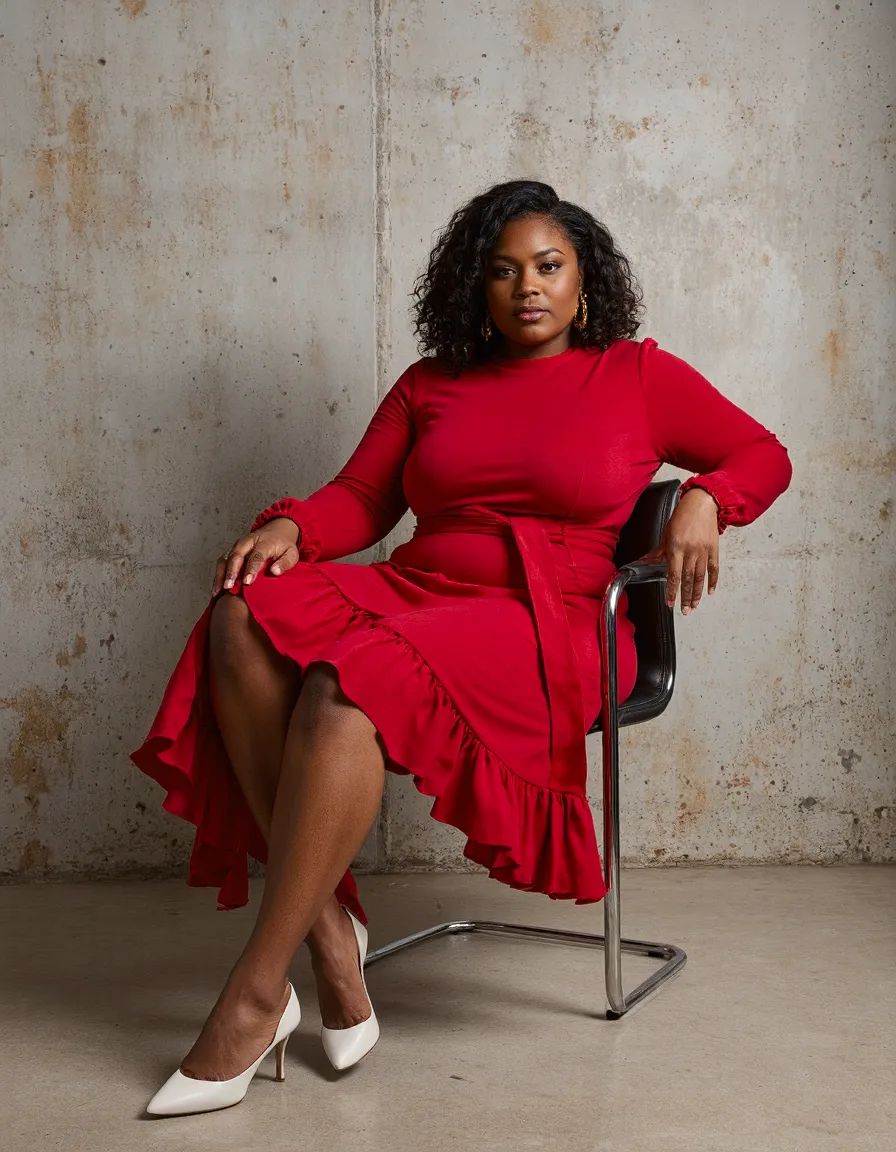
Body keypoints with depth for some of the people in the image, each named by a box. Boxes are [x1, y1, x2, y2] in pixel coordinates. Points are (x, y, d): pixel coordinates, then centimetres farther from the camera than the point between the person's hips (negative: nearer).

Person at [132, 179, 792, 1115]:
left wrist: (703, 500, -7)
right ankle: (328, 929, -29)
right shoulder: (431, 384, 22)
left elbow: (764, 455, 15)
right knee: (246, 618, -29)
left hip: (546, 630, -4)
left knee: (349, 685, -35)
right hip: (411, 591, 5)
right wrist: (289, 526, -4)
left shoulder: (639, 375, 13)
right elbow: (360, 499, 18)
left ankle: (254, 998, -29)